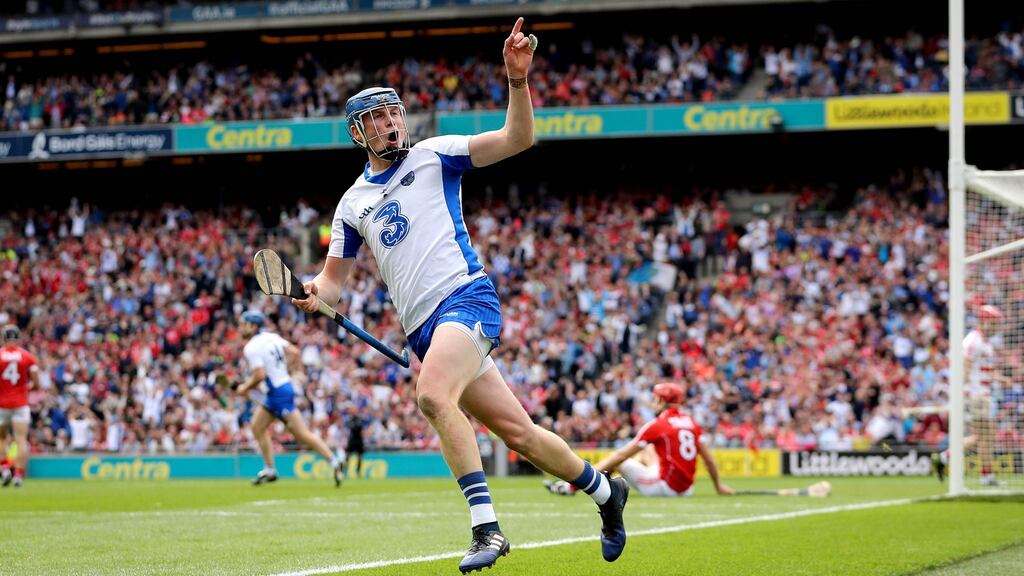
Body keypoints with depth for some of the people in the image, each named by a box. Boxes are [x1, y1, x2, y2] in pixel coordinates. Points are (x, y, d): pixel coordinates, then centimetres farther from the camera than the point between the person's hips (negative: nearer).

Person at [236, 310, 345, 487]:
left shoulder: (251, 348, -15)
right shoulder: (271, 337, 9)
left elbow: (260, 375, -23)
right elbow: (294, 352, 11)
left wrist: (245, 388, -7)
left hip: (279, 392, -10)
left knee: (301, 434, -8)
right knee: (257, 426, 16)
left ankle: (334, 461, -10)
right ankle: (269, 470, 19)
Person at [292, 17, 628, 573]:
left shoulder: (433, 156, 5)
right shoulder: (353, 203, 18)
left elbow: (517, 138, -3)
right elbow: (333, 279, 22)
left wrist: (517, 80, -19)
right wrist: (313, 292, -1)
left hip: (467, 298, -5)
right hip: (424, 330, 5)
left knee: (433, 396, -32)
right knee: (517, 431, 5)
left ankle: (486, 526, -31)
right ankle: (605, 490, 27)